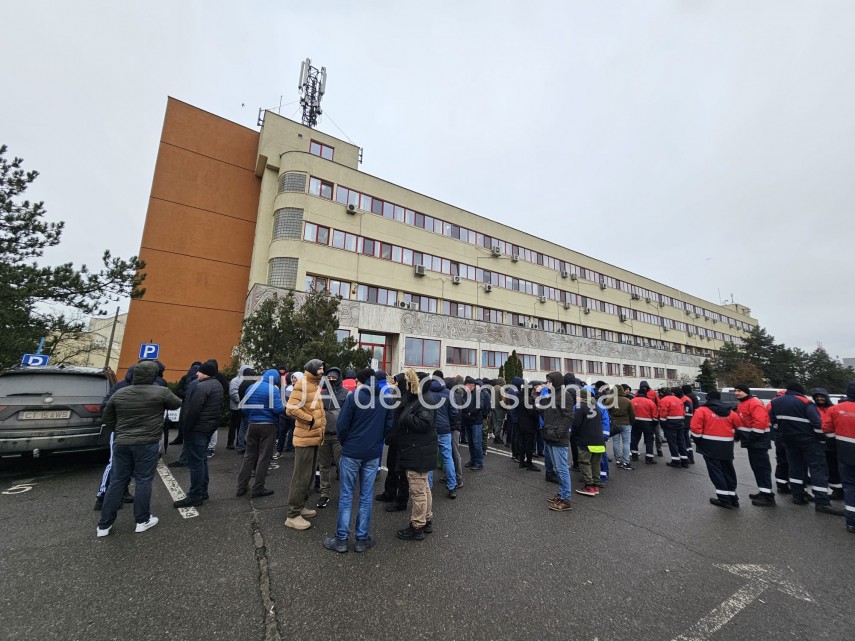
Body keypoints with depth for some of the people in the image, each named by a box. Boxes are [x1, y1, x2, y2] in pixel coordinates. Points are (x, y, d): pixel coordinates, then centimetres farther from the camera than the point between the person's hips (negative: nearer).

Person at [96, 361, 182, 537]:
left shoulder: (119, 393, 5)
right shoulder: (161, 392, -11)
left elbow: (107, 418, 14)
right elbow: (177, 404, 6)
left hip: (121, 443, 5)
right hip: (147, 444, -5)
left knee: (117, 481, 14)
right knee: (143, 481, 5)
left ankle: (104, 525, 21)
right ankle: (142, 520, 16)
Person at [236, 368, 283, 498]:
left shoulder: (251, 388, 8)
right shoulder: (273, 389, -11)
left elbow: (244, 408, 11)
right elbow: (277, 409, -18)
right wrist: (284, 407, 2)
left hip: (252, 425, 6)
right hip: (268, 426, -6)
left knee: (249, 455, 15)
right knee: (264, 457, 2)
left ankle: (241, 486, 19)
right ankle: (257, 489, 8)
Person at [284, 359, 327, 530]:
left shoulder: (315, 385, 14)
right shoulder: (303, 384, -15)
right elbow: (291, 408, -24)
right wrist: (310, 420, -18)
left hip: (315, 437, 9)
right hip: (305, 438, -9)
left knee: (309, 475, 17)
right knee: (302, 476, -2)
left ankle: (300, 506, 30)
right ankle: (293, 515, 8)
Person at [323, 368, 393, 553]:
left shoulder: (353, 397, -10)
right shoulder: (386, 399, 2)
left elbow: (341, 425, -9)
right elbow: (389, 426, 3)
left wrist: (345, 443, 8)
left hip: (351, 452, -3)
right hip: (373, 453, 3)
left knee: (346, 496, 10)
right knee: (366, 496, 12)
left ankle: (341, 539, 18)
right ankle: (362, 539, 21)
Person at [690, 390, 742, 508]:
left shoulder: (702, 410, -6)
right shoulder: (730, 412, 10)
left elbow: (696, 429, -12)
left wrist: (699, 442, 2)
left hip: (710, 446, -5)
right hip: (727, 446, 5)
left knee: (716, 471, 2)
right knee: (728, 471, 17)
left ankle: (724, 499, 2)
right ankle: (733, 497, 24)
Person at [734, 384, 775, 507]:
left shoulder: (755, 403, -17)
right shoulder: (742, 404, 16)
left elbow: (760, 422, -25)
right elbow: (740, 421, 24)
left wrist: (752, 437, -23)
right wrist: (739, 434, 16)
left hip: (758, 440, -10)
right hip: (752, 440, 11)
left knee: (762, 467, -8)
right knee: (756, 466, 15)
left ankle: (768, 496, -5)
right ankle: (763, 492, 24)